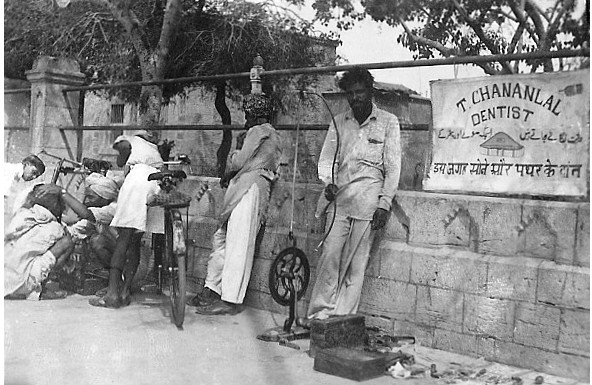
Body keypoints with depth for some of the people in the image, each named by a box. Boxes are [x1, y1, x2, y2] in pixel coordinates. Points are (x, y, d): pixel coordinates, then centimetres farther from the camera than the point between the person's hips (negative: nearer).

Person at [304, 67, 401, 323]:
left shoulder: (388, 122, 6)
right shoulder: (339, 122, 15)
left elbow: (393, 167, 3)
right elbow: (326, 158, 14)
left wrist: (384, 204, -5)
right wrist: (328, 182, -6)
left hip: (368, 200, -2)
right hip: (339, 198, 2)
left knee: (356, 262, -2)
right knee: (330, 255, -6)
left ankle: (342, 318, 4)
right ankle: (319, 314, 0)